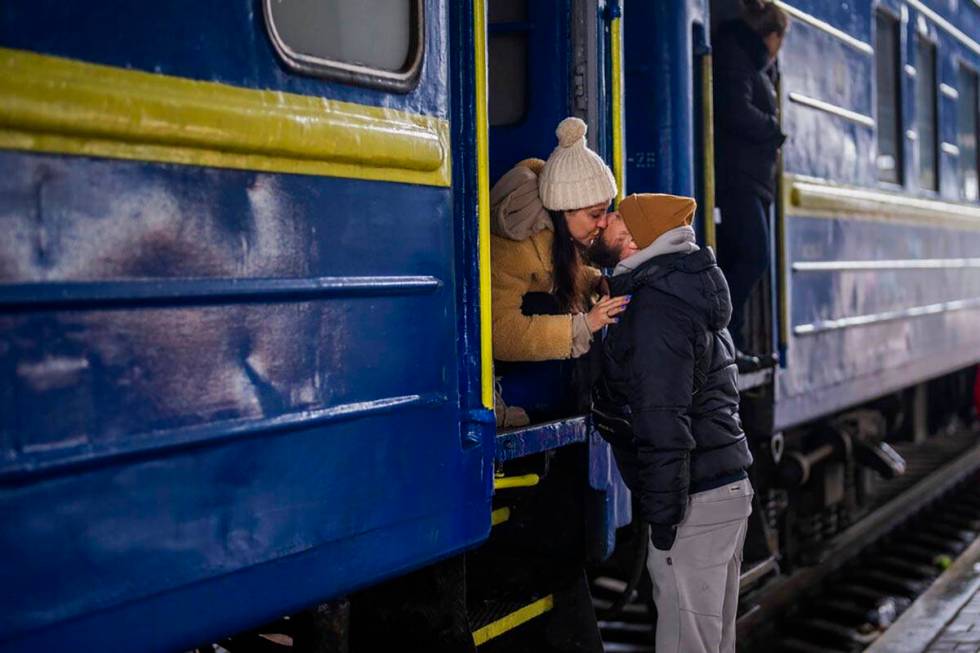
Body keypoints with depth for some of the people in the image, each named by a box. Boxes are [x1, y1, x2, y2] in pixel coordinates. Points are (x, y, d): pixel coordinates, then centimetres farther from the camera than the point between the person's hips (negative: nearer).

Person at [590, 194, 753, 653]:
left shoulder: (656, 309, -18)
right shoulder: (685, 289, 14)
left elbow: (663, 424, -22)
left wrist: (664, 518, -19)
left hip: (696, 499, -10)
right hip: (729, 484, 10)